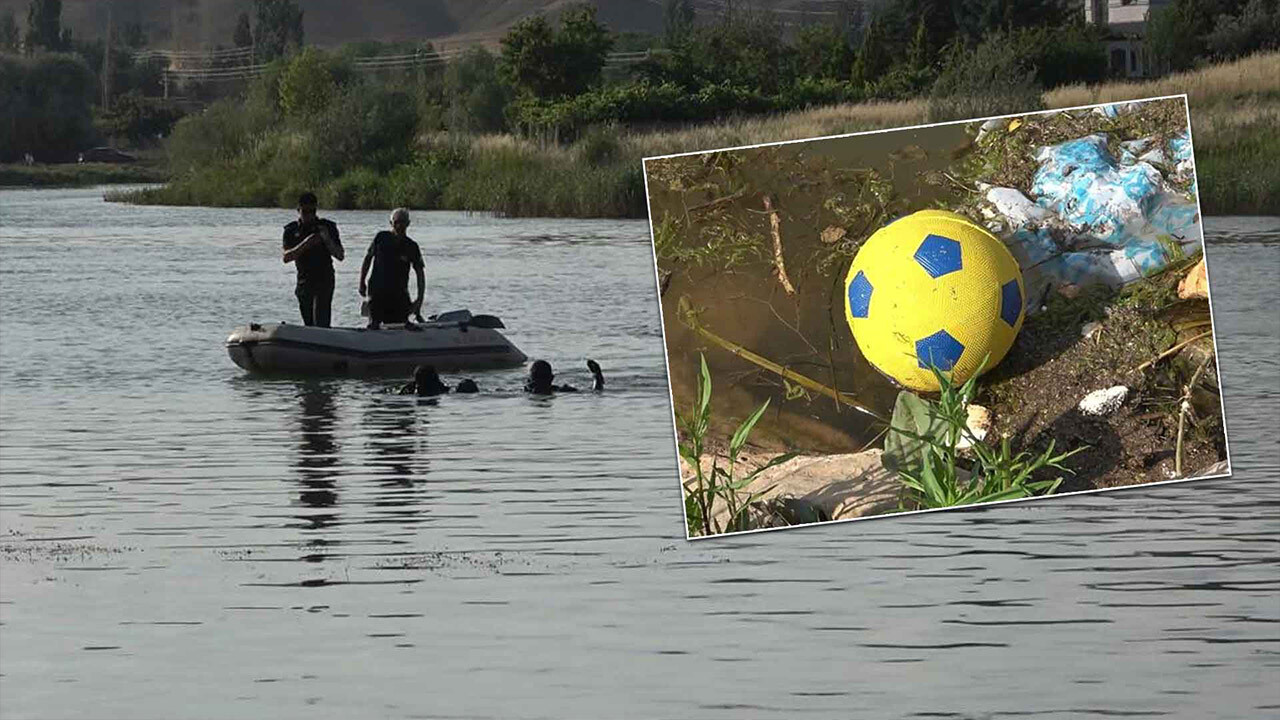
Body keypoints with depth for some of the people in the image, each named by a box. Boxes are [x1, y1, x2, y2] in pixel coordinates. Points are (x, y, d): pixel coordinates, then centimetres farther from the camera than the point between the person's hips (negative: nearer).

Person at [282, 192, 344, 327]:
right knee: (309, 324, 8)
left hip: (324, 281, -3)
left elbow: (340, 256, -1)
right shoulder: (291, 230, 5)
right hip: (304, 282, 3)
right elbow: (285, 257, -8)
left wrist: (327, 240, -18)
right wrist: (305, 244, -21)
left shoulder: (327, 227, 1)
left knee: (320, 323, -17)